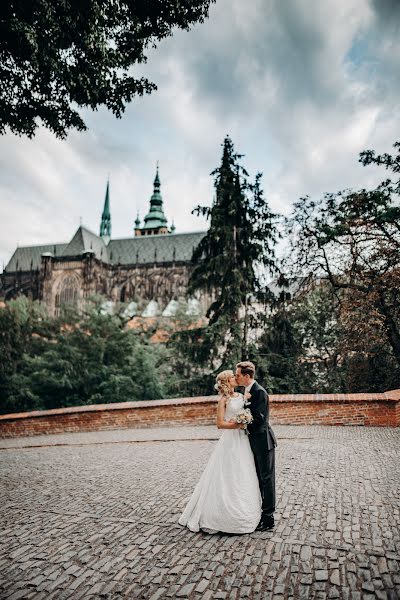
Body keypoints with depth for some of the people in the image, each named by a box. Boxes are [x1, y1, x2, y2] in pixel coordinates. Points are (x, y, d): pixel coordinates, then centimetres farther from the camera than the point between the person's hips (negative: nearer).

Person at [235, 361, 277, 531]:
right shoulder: (249, 391, 9)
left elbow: (259, 418, -25)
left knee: (266, 478, 2)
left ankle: (268, 518, 13)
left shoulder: (259, 392, -21)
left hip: (263, 441, -10)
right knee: (256, 478, 20)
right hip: (254, 441, 10)